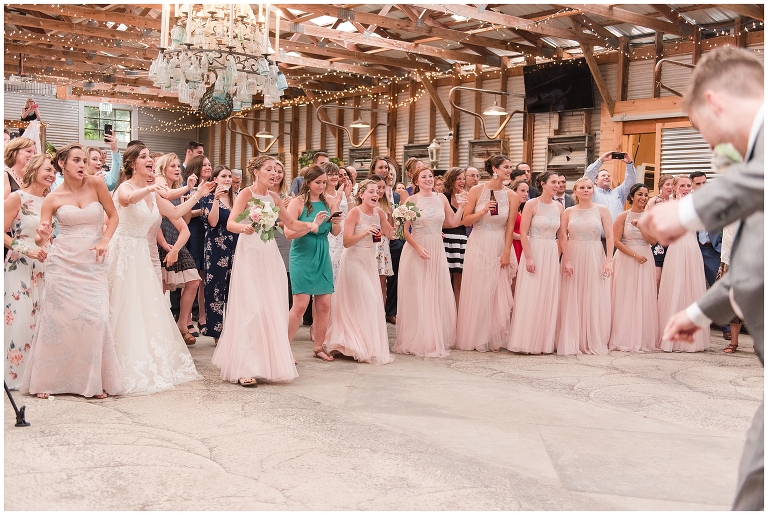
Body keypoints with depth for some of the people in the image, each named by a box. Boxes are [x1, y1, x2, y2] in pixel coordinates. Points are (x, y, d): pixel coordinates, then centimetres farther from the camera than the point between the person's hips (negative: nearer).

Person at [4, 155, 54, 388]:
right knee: (20, 320, -7)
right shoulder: (17, 198, -5)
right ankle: (15, 375, 4)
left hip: (44, 268, 6)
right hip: (20, 267, -6)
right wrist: (27, 250, -16)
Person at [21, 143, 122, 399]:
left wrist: (104, 241, -8)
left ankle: (95, 380, 8)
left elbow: (113, 216, 7)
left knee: (95, 318, -8)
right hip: (63, 263, 0)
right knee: (58, 318, 1)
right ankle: (47, 380, 16)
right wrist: (42, 236, -24)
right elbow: (40, 239, 0)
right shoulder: (52, 198, 1)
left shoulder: (95, 184, 0)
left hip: (93, 264, 0)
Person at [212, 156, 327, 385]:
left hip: (270, 256, 6)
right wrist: (244, 227, -38)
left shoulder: (273, 197, 11)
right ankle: (245, 368, -3)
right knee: (251, 309, -8)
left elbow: (292, 224, 14)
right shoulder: (246, 193, -6)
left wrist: (312, 224, -3)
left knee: (273, 309, 5)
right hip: (249, 255, -6)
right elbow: (230, 223, -17)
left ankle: (269, 362, 16)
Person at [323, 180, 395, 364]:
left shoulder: (379, 212, 2)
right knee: (358, 303, -5)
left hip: (370, 261, 7)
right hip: (354, 260, -7)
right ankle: (364, 347, 6)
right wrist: (364, 232, -32)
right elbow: (346, 242, -20)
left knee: (373, 302, 9)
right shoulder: (355, 213, -16)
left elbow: (391, 234, 7)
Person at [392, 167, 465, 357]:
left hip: (437, 250, 4)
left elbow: (453, 222, 9)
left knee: (438, 296, 8)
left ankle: (438, 339, 21)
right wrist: (418, 248, -20)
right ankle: (418, 341, 12)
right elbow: (405, 230, -9)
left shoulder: (441, 198, 7)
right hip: (416, 250, -4)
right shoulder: (412, 200, -5)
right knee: (417, 297, 2)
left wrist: (461, 206, -1)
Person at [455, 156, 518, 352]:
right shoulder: (477, 191, -4)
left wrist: (506, 253, -4)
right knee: (477, 291, 4)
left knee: (499, 293, 4)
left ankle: (494, 339, 16)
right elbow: (466, 219, -2)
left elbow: (510, 227, -1)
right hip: (478, 246, -1)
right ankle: (475, 338, 15)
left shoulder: (511, 196, -1)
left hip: (499, 248, 1)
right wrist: (482, 212, -18)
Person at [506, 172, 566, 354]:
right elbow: (523, 232, -11)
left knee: (549, 299, 7)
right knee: (530, 298, -2)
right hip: (534, 252, -5)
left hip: (552, 255, 5)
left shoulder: (559, 207, 8)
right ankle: (528, 342, 6)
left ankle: (545, 341, 17)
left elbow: (562, 236, 12)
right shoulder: (532, 204, -6)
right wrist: (528, 258, -17)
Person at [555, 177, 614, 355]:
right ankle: (572, 343, 7)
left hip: (595, 258, -1)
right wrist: (566, 260, -11)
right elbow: (562, 238, 0)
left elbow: (610, 236, -2)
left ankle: (595, 343, 10)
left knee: (595, 301, 1)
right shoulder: (568, 212, 6)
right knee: (572, 301, 1)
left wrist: (609, 260, -11)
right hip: (573, 257, 1)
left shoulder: (602, 210, 4)